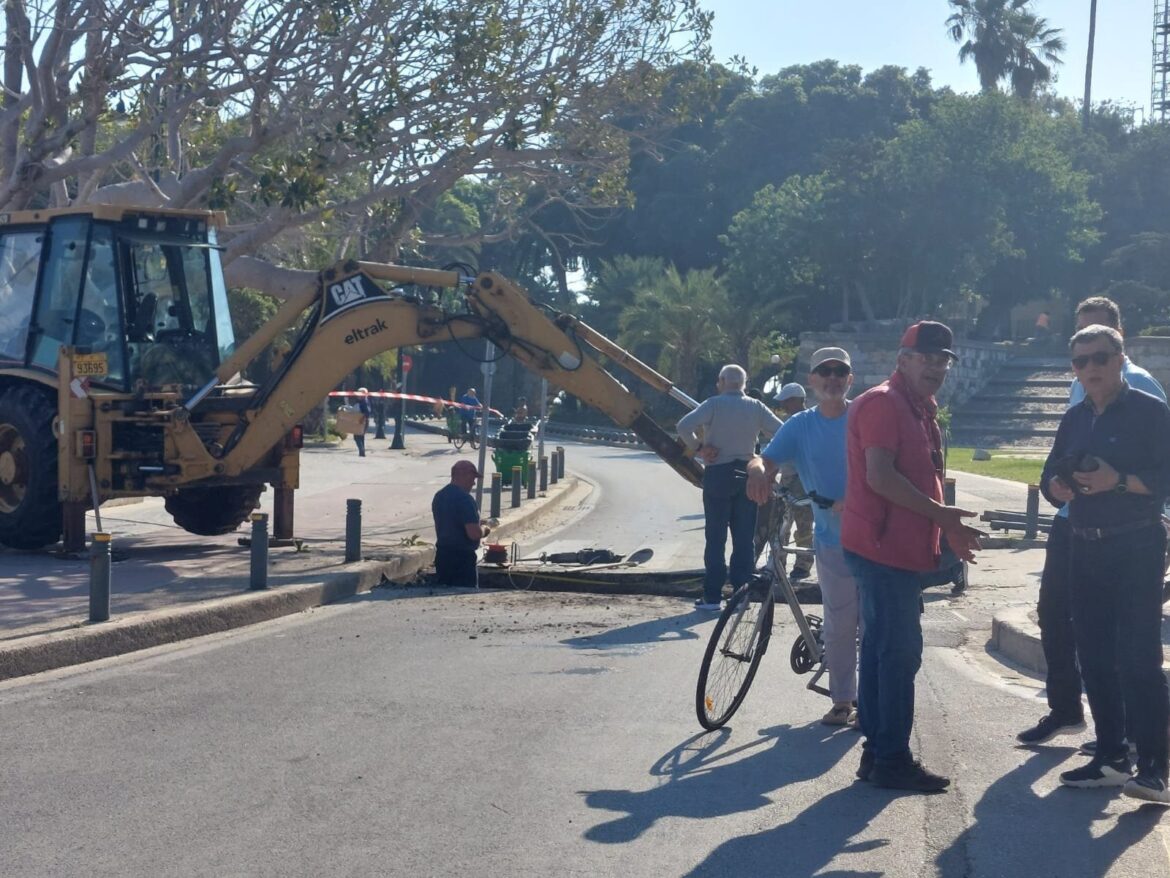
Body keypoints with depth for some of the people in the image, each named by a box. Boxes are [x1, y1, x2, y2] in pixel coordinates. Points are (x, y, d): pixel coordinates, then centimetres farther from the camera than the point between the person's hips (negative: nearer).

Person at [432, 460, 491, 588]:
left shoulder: (439, 496, 9)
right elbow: (474, 534, -24)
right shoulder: (464, 499, -18)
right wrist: (484, 529, -2)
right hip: (463, 558, -8)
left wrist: (476, 524, 21)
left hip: (441, 554, 8)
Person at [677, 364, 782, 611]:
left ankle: (712, 596, 1)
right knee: (744, 539, 8)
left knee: (716, 538, 2)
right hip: (747, 475, 3)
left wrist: (698, 447, -8)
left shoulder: (714, 404, -8)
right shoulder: (756, 407, 4)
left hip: (718, 475, -3)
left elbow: (684, 426, -20)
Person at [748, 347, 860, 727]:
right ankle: (842, 700, 19)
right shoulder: (800, 426, 3)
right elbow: (767, 459, -8)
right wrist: (757, 469, -33)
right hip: (832, 539, 2)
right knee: (838, 625, 8)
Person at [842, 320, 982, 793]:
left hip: (899, 549, 10)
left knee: (882, 649, 13)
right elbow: (880, 476, -23)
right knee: (900, 652, -8)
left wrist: (948, 527, 14)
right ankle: (892, 760, -2)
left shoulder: (920, 409, 19)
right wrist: (941, 513, -19)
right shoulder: (883, 403, -13)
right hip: (882, 547, -10)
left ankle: (878, 752, 20)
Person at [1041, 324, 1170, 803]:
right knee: (1094, 657, 8)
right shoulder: (1074, 419, 13)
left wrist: (1119, 481, -23)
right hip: (1085, 549, 6)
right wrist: (1059, 487, -7)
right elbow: (1050, 479, 15)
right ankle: (1111, 758, 18)